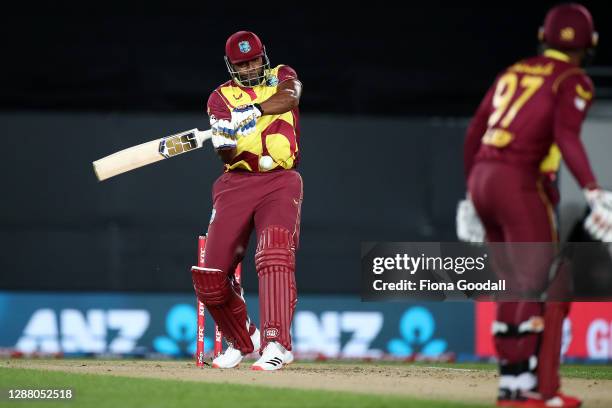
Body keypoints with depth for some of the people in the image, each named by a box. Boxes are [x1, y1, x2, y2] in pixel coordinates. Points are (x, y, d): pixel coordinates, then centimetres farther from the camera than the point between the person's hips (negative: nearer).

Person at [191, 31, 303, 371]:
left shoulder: (282, 77, 10)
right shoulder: (221, 97, 9)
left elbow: (289, 97, -17)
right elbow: (226, 155, -6)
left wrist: (248, 112, -23)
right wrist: (226, 145, -29)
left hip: (280, 181, -2)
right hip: (236, 184, 2)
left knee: (275, 253, -28)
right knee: (210, 277, -3)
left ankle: (276, 344, -33)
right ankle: (241, 342, 21)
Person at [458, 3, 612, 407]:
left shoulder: (513, 73, 20)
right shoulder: (573, 82, -1)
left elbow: (473, 134, 20)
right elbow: (566, 136, -19)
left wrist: (473, 192, 27)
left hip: (482, 178, 7)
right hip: (520, 183, -7)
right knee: (540, 289, -5)